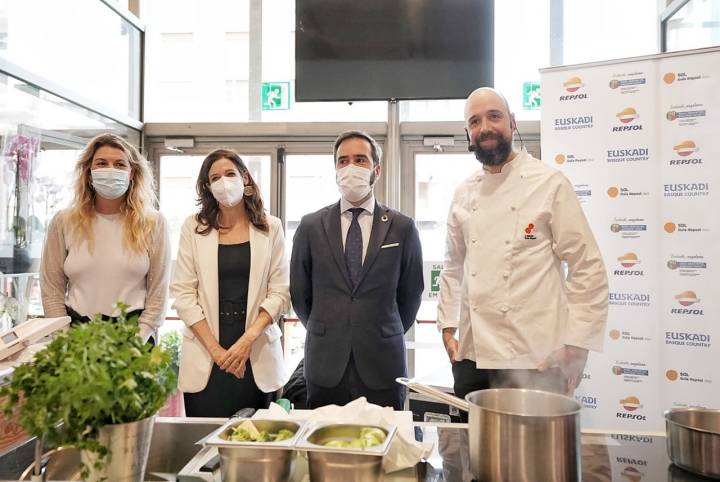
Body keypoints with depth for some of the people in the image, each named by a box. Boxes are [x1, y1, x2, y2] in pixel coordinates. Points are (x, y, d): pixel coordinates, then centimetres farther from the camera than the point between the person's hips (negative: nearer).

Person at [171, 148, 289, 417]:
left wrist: (248, 339, -13)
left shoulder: (270, 228, 4)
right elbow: (183, 294, -1)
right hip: (204, 358, 0)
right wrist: (215, 349, -8)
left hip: (257, 357, 0)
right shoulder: (194, 227, 4)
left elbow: (280, 293, 0)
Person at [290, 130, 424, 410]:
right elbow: (299, 293, 10)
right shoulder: (310, 226, 3)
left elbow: (411, 294, 9)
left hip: (382, 367, 0)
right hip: (325, 367, 1)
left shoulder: (402, 227, 0)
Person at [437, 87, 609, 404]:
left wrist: (574, 349, -9)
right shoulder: (464, 194, 8)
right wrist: (448, 327, 10)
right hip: (471, 356, 5)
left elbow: (588, 269, -7)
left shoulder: (549, 183, -6)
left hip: (534, 361, -4)